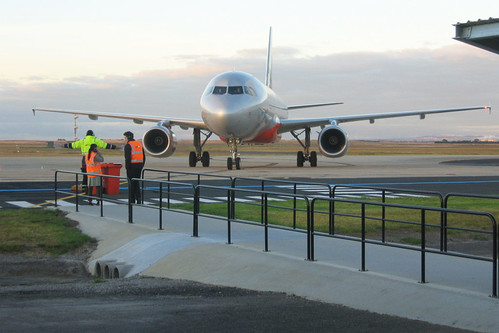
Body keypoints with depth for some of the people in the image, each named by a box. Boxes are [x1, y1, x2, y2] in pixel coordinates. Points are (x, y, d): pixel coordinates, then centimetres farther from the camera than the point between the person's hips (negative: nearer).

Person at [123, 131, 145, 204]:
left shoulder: (128, 145, -9)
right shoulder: (139, 144, 13)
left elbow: (128, 158, -17)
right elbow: (144, 156, 14)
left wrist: (127, 167, -10)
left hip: (132, 165, -6)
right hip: (140, 165, 6)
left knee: (132, 182, 2)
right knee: (137, 182, 15)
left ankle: (132, 200, 5)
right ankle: (138, 197, 1)